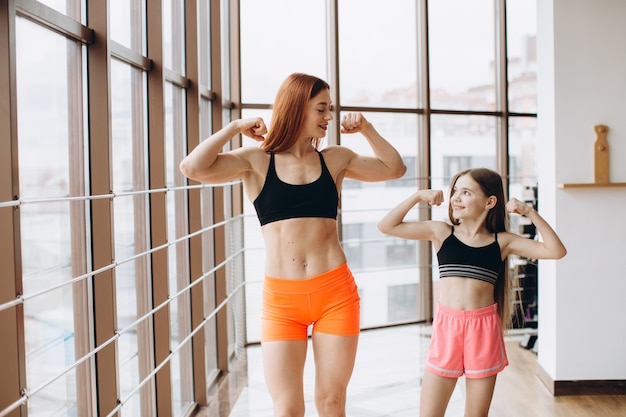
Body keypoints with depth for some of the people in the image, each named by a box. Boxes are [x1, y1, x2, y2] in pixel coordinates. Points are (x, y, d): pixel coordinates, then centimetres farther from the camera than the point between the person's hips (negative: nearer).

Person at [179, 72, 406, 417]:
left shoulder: (336, 159, 10)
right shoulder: (256, 162, 1)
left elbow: (395, 168, 20)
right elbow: (193, 168, -13)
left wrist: (365, 129, 11)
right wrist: (235, 127, -6)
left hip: (336, 291, 2)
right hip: (281, 298, -2)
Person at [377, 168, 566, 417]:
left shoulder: (501, 241, 3)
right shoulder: (441, 233, 3)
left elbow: (556, 251, -3)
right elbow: (386, 226, -1)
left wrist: (530, 212, -5)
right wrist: (418, 196, -5)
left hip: (484, 330, 0)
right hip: (446, 327, 0)